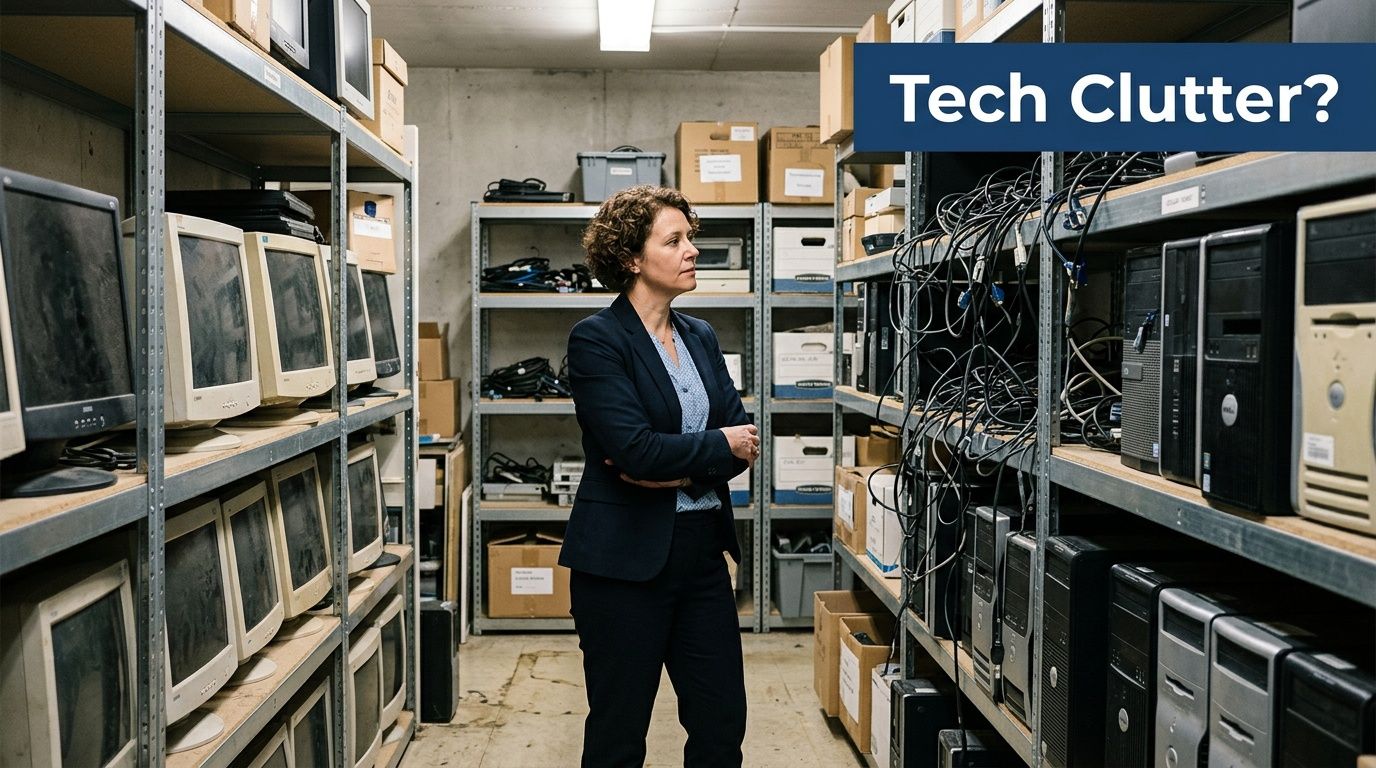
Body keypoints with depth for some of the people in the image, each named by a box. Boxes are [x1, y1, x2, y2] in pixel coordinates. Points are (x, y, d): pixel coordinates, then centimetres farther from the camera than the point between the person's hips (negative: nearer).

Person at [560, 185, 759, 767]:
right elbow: (635, 448, -21)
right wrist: (719, 445, -8)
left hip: (702, 550, 6)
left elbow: (744, 441, 3)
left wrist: (679, 471, -14)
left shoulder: (701, 337, 10)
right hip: (624, 559, -6)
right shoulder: (596, 339, -10)